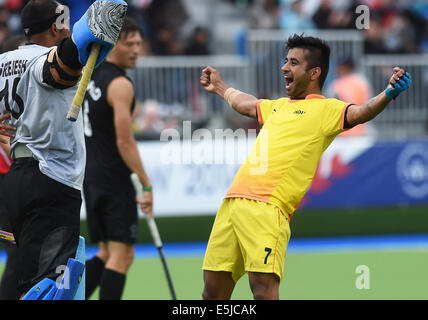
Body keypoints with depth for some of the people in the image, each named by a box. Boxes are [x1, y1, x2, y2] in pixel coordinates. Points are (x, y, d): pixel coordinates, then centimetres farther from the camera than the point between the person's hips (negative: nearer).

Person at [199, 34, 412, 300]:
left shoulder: (325, 109, 3)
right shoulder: (279, 106, 26)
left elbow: (360, 113, -16)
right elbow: (245, 103, 48)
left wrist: (388, 95, -35)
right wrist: (219, 86, 64)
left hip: (267, 208, -7)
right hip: (232, 203, 7)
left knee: (263, 286, -21)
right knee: (214, 289, 5)